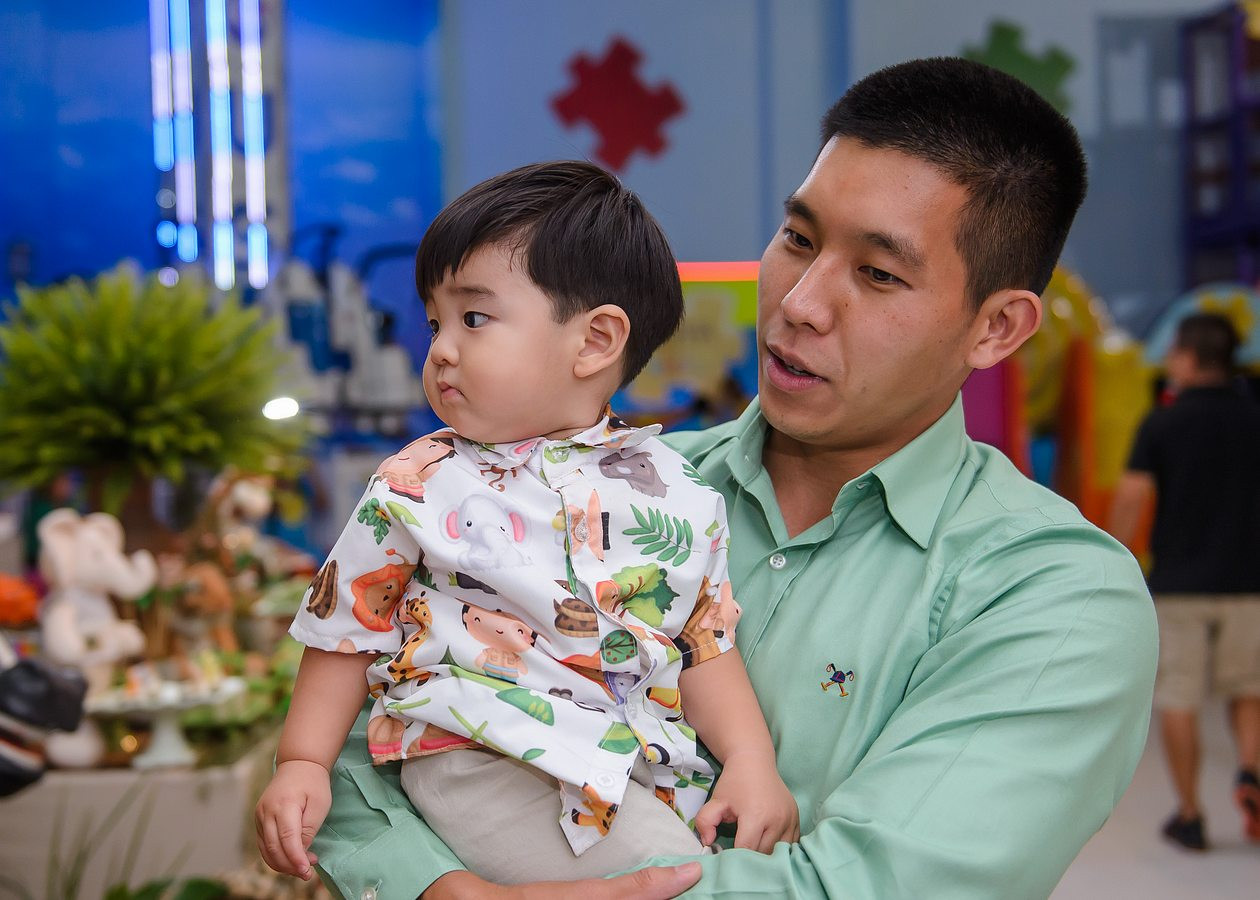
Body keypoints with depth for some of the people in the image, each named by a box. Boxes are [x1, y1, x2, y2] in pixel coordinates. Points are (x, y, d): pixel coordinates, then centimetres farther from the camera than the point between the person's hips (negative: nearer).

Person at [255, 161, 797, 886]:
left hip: (650, 764, 4)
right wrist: (302, 764, 2)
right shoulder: (420, 491, 2)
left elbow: (707, 644, 11)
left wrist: (751, 759, -2)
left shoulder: (678, 495, 7)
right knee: (679, 876, -26)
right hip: (486, 761, -4)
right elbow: (346, 632, 9)